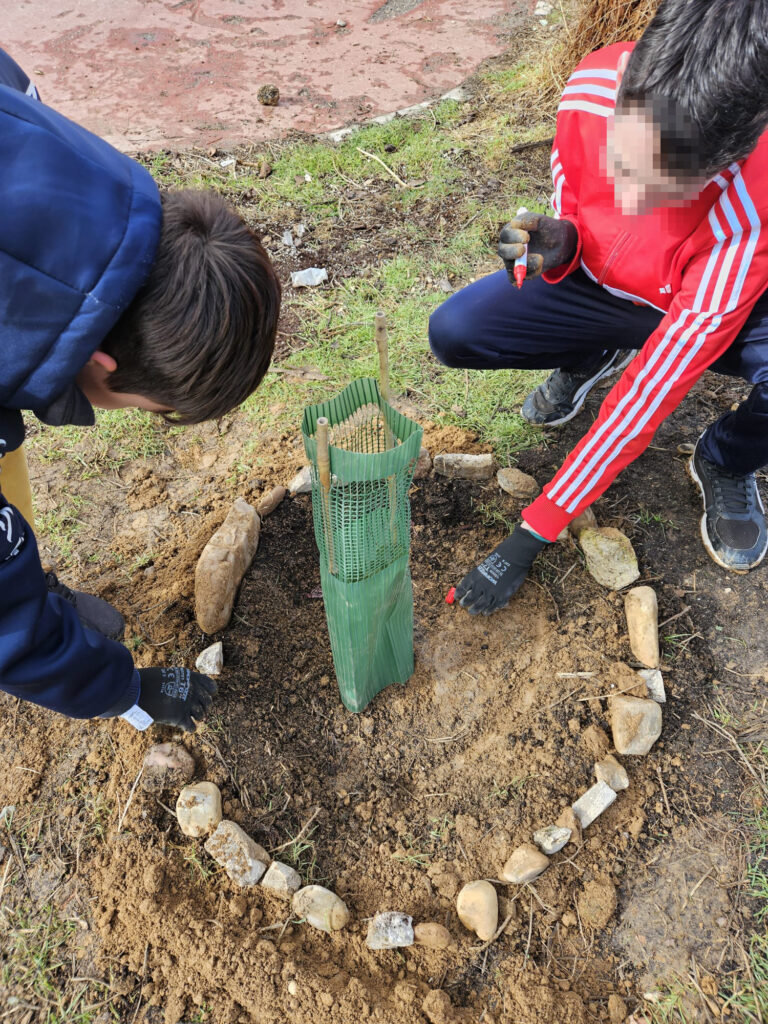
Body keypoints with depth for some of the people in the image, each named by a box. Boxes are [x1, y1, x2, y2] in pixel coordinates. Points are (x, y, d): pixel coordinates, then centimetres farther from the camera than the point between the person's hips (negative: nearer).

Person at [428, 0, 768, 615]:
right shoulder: (594, 85, -27)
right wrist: (557, 247, -33)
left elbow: (654, 392, -35)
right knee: (453, 333, -18)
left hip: (718, 309, -3)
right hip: (600, 283, 3)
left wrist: (533, 534, -32)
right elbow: (571, 210, -5)